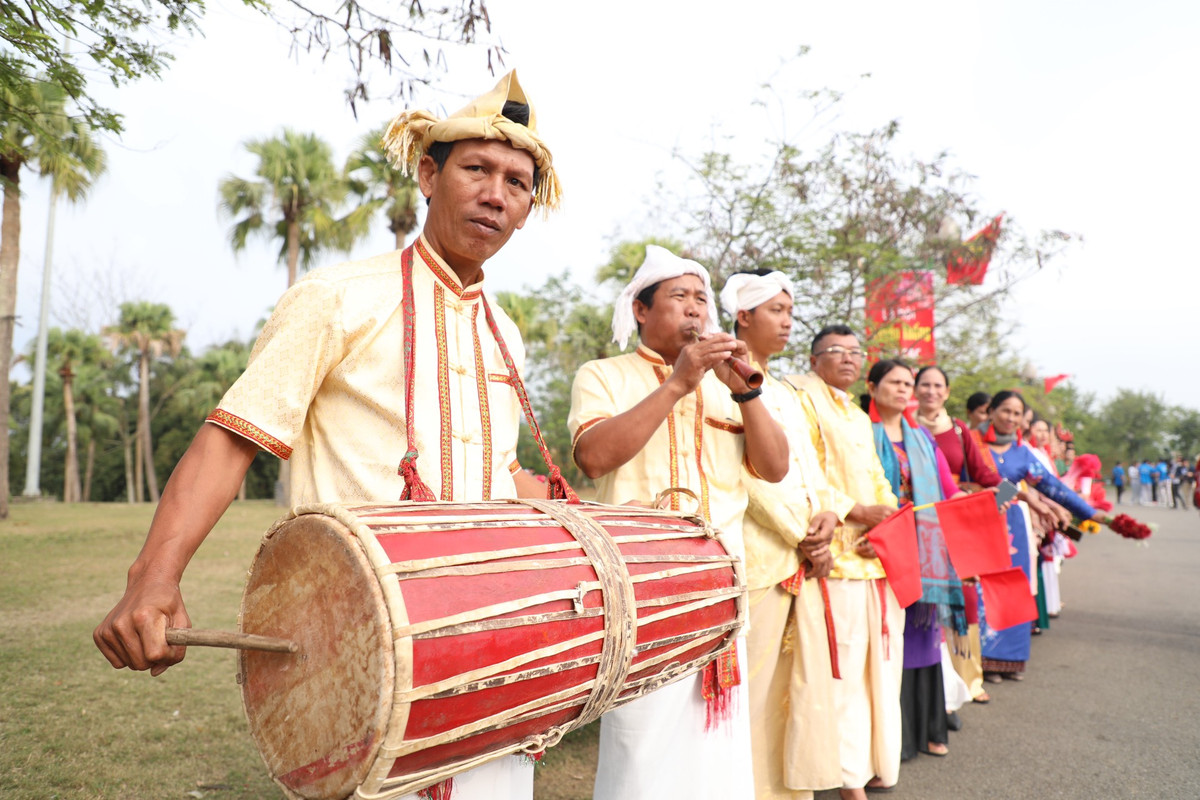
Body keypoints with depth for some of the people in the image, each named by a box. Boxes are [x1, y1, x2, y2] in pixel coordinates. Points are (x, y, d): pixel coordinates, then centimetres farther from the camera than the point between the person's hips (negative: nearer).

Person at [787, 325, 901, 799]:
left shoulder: (860, 417, 24)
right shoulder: (803, 399, -2)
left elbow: (878, 482, 17)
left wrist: (886, 526, -2)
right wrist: (856, 513, -16)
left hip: (877, 556, 8)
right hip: (839, 557, -8)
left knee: (880, 663, 11)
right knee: (845, 667, -6)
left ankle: (875, 762, 23)